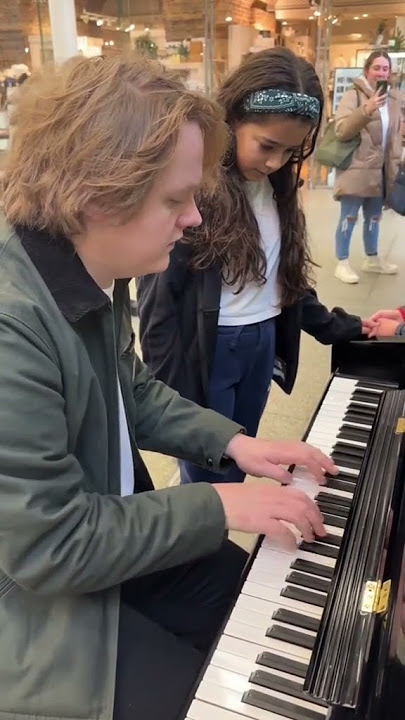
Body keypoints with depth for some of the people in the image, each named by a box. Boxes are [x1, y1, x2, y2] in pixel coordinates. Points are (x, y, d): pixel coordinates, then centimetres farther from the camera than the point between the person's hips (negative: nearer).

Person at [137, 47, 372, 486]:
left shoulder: (278, 187, 5)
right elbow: (158, 301, -16)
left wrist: (343, 328, 12)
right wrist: (171, 397, -15)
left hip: (262, 345, 7)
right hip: (204, 352, -6)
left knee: (238, 467, 22)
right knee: (206, 477, 8)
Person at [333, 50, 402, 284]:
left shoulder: (394, 98, 12)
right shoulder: (354, 95, -7)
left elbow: (396, 134, 19)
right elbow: (342, 130, -18)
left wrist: (397, 163, 13)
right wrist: (367, 109, -28)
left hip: (381, 170, 6)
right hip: (356, 169, -6)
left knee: (374, 217, 16)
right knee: (349, 217, -3)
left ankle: (373, 259, 29)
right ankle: (342, 263, 6)